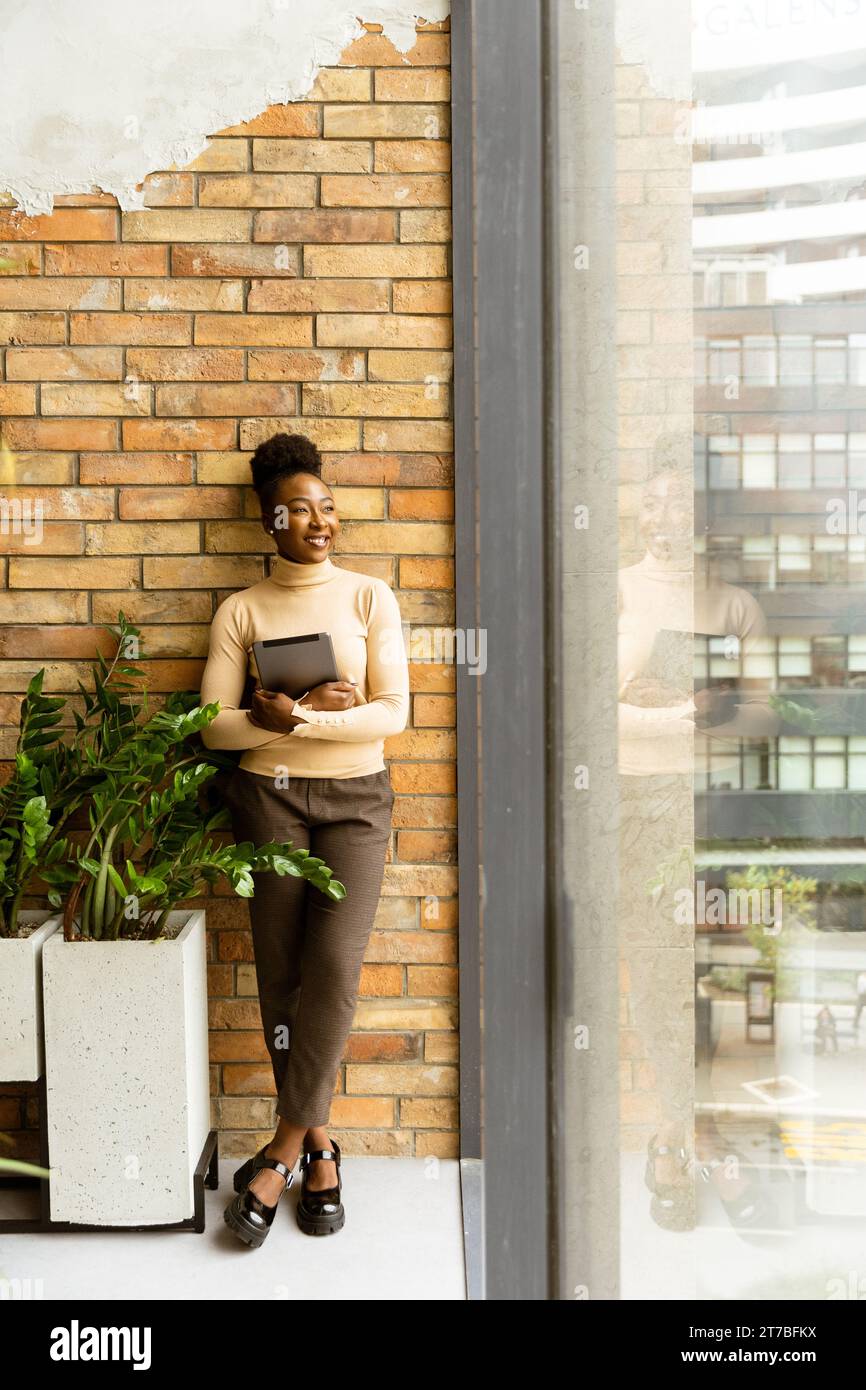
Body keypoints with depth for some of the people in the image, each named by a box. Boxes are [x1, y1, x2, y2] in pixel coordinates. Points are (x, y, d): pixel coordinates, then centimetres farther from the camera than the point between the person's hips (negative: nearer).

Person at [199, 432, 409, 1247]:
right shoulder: (240, 611, 4)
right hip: (269, 796, 1)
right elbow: (215, 726, -2)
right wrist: (301, 713, -16)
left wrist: (294, 718, -16)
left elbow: (393, 713, -6)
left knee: (335, 965, -13)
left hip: (356, 798, 0)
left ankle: (281, 1151, 1)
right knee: (280, 972, 1)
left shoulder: (369, 598, 4)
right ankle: (317, 1147, 17)